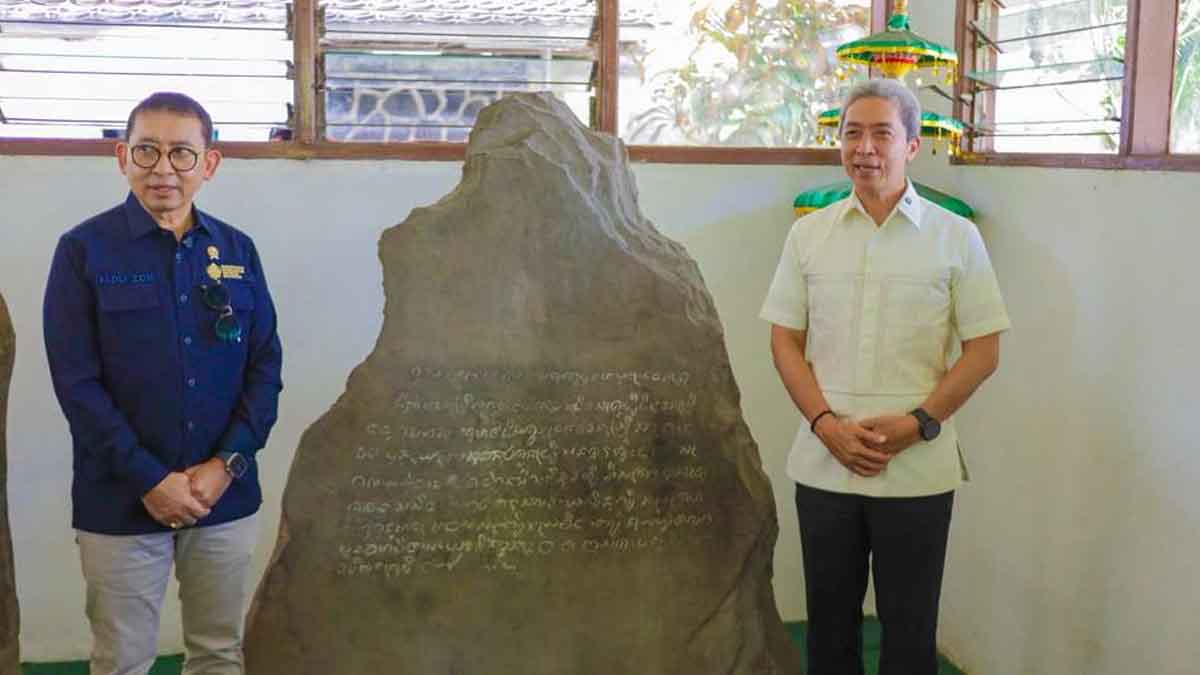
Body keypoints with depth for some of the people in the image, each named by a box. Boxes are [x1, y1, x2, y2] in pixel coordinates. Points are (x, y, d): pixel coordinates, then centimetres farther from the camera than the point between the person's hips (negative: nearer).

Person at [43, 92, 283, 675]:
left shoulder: (238, 251, 5)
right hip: (121, 504, -3)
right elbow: (76, 382, -9)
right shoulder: (84, 250, -5)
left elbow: (266, 365, 4)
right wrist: (149, 480, -14)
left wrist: (227, 463, -9)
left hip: (226, 495, 3)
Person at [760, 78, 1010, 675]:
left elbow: (983, 352, -1)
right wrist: (827, 424, -8)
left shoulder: (956, 237, -1)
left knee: (909, 626, 8)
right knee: (829, 620, 13)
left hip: (919, 469, -2)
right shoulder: (809, 234, 5)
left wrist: (917, 424, -12)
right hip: (822, 464, 2)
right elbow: (785, 341, 6)